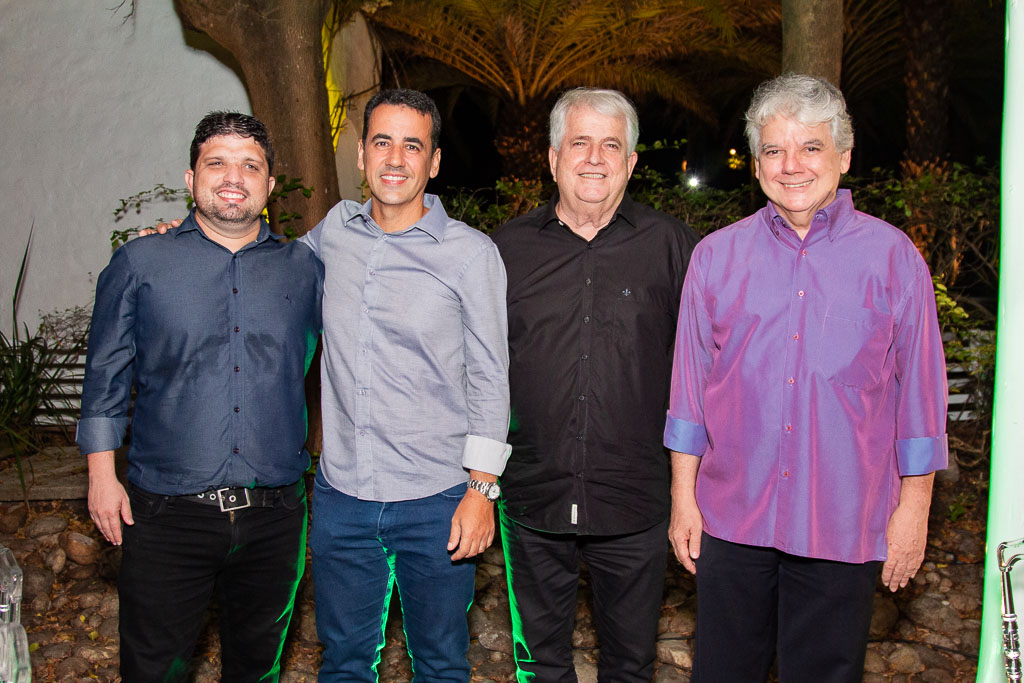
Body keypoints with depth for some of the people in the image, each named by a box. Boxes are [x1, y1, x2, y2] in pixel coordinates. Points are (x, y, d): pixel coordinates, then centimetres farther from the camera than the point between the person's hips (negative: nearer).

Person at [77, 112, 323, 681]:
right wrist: (102, 472, 2)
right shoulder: (140, 264, 2)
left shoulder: (302, 268, 6)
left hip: (273, 518, 2)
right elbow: (107, 375, 5)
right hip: (167, 516, -1)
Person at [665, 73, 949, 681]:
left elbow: (919, 392, 1)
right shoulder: (717, 255, 3)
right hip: (732, 516, 2)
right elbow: (691, 385, 5)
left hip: (844, 527, -1)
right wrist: (684, 497, 4)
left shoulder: (893, 256, -1)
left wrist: (913, 507, 0)